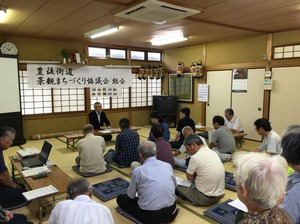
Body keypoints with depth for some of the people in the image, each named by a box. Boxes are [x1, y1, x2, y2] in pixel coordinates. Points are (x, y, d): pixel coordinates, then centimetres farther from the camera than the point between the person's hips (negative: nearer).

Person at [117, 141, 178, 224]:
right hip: (170, 213, 5)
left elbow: (130, 196, 2)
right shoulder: (168, 165, 0)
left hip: (150, 216, -4)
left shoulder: (137, 171, -11)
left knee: (120, 198, 15)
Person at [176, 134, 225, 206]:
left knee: (177, 185, 4)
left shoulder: (195, 157, -19)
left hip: (205, 198, -8)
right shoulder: (213, 152, 4)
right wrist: (196, 176, 7)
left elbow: (189, 177, -6)